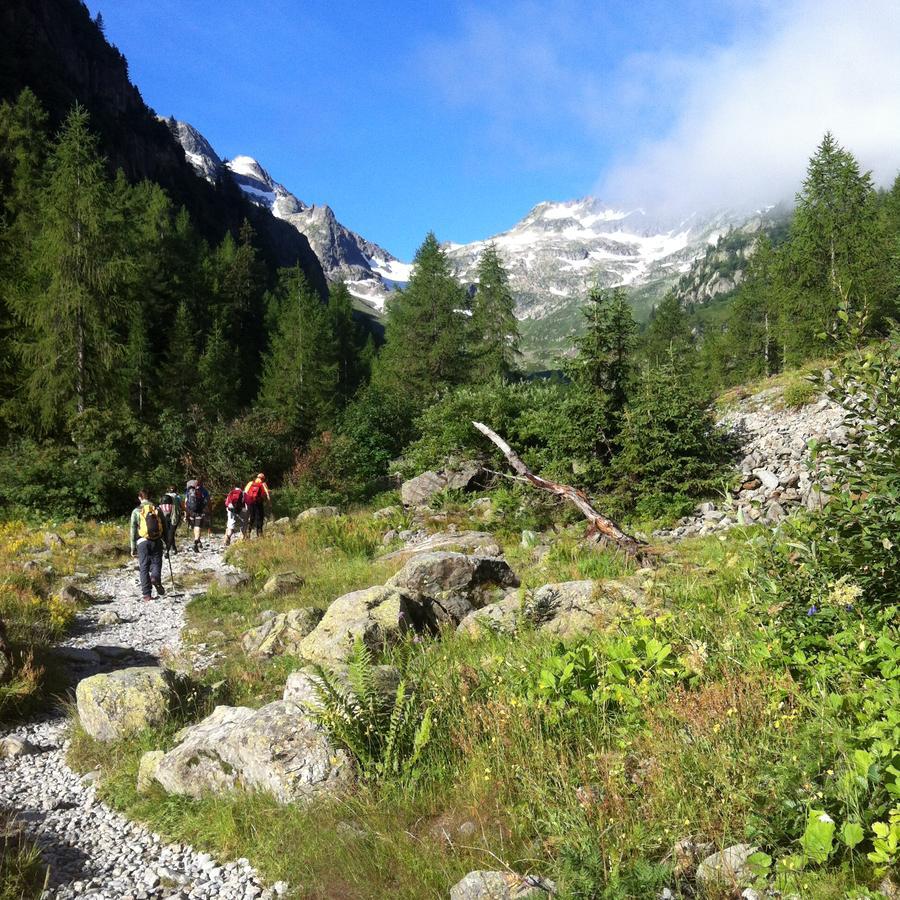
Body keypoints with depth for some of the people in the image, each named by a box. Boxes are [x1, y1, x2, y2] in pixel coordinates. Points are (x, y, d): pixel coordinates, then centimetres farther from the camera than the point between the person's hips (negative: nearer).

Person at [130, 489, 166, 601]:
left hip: (142, 542, -1)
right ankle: (156, 577, -21)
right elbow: (165, 527, 7)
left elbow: (133, 530, 2)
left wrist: (133, 548, 6)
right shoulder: (157, 509, 7)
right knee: (156, 563, 11)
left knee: (144, 568, 6)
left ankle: (146, 593, 5)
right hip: (157, 541, 1)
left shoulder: (136, 511, 2)